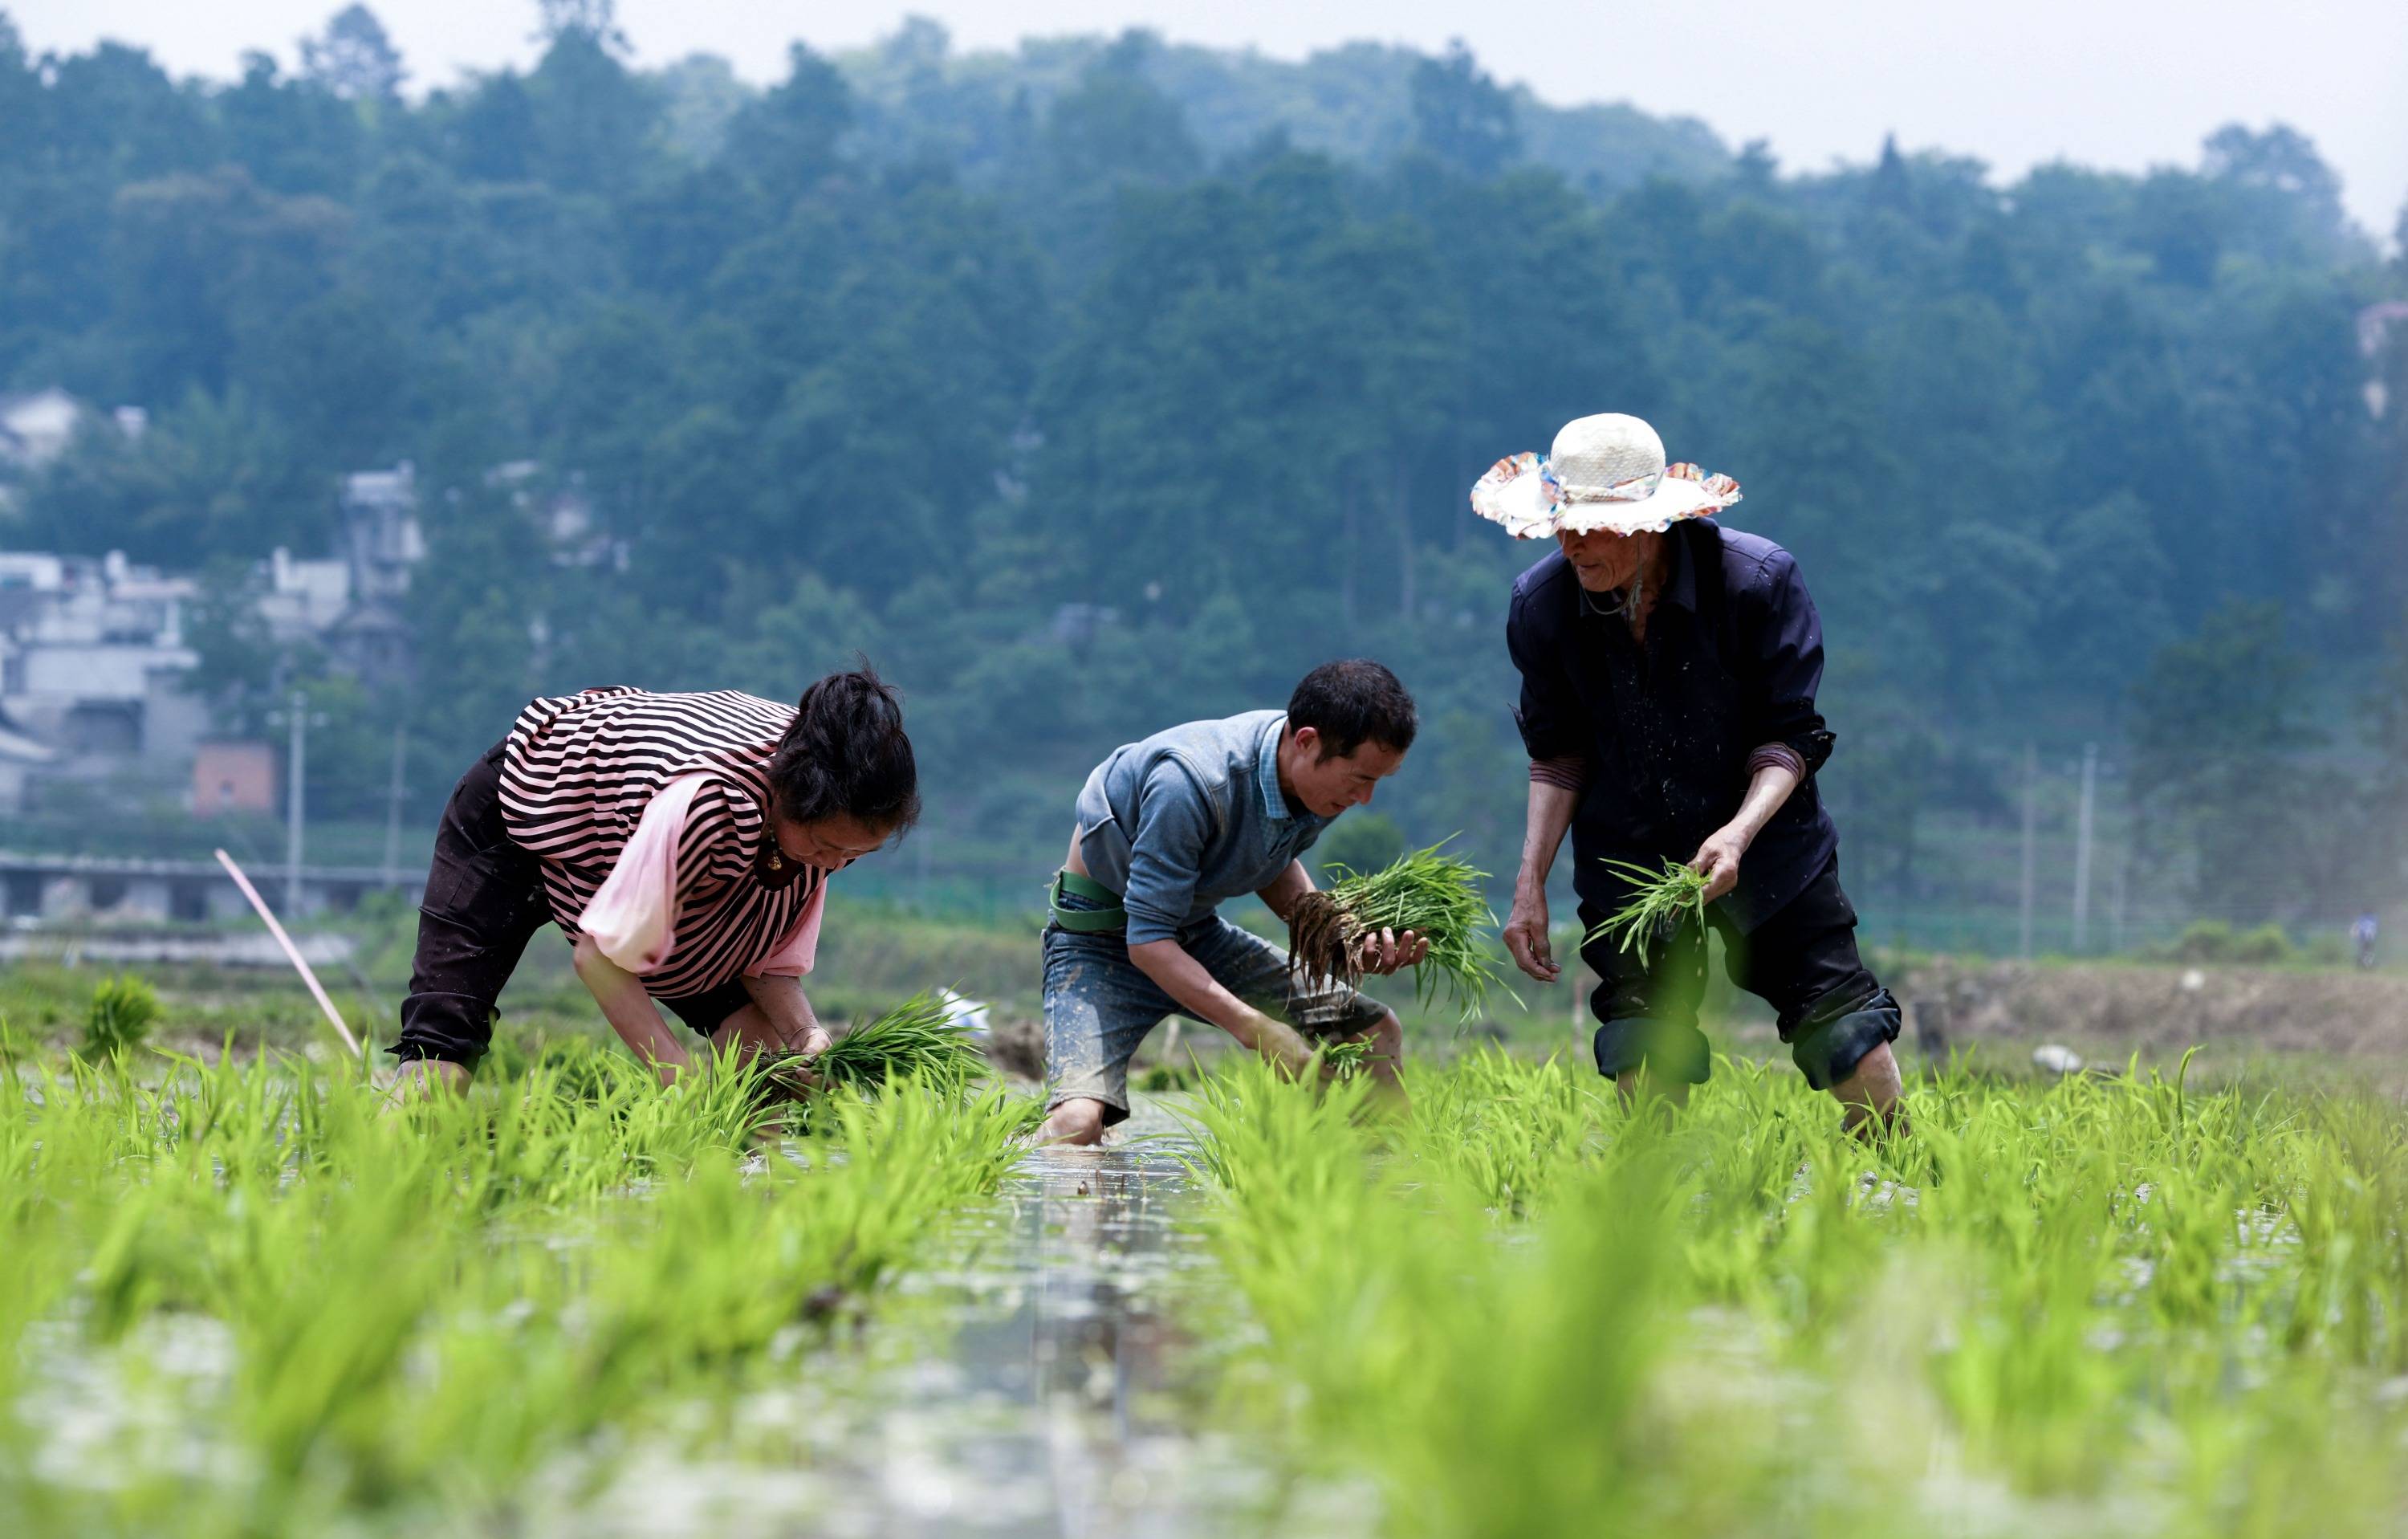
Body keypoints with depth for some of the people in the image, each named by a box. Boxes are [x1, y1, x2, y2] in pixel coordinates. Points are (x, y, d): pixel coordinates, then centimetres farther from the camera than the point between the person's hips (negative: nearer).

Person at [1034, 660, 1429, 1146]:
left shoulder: (1319, 781, -10)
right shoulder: (1192, 782, -34)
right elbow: (1148, 941, -32)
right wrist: (1255, 1029, -38)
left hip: (1201, 935, 8)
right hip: (1104, 938, -8)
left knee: (1377, 1031, 4)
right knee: (1075, 1123, -32)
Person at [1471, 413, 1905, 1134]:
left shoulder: (1758, 580, -19)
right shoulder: (1542, 605, -11)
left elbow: (1789, 735, -13)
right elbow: (1560, 753, 2)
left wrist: (1740, 831, -30)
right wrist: (1531, 880, -7)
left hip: (1765, 845, -2)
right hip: (1628, 858, 2)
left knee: (1847, 1033, -6)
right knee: (1644, 1064, -7)